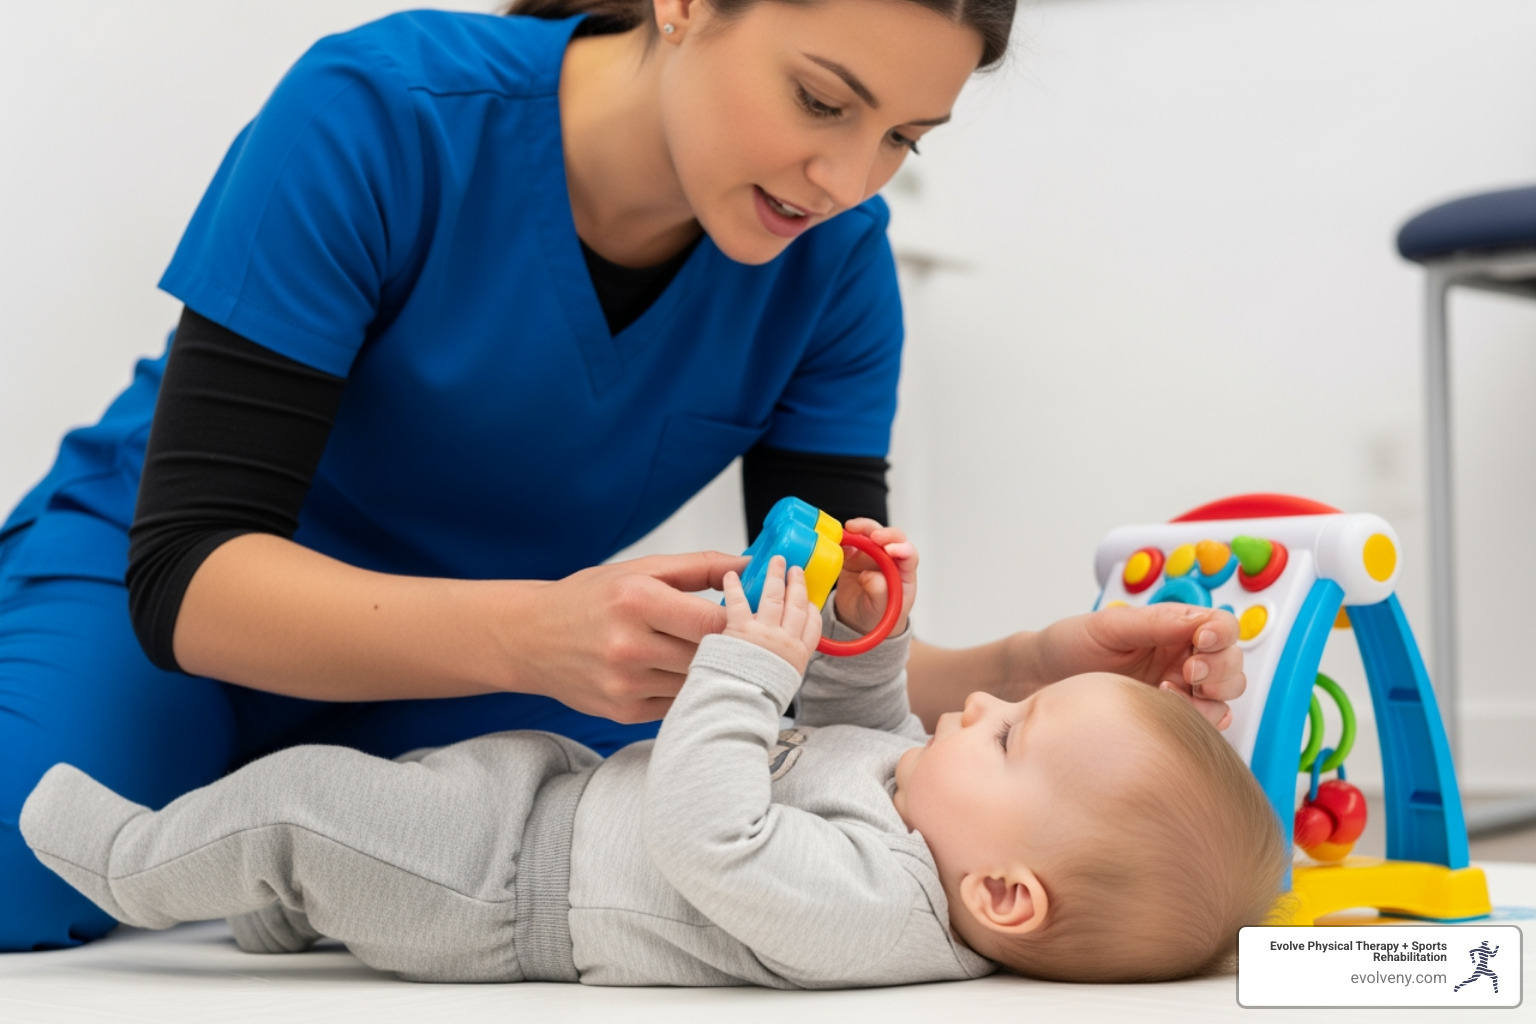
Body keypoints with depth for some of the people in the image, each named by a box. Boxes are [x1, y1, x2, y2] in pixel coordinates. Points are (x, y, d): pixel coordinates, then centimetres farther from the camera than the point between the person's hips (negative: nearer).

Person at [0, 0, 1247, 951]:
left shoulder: (832, 263, -14)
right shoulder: (382, 112, -27)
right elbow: (188, 572, -31)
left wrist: (1025, 673, -35)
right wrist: (536, 635, -47)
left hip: (472, 694, 4)